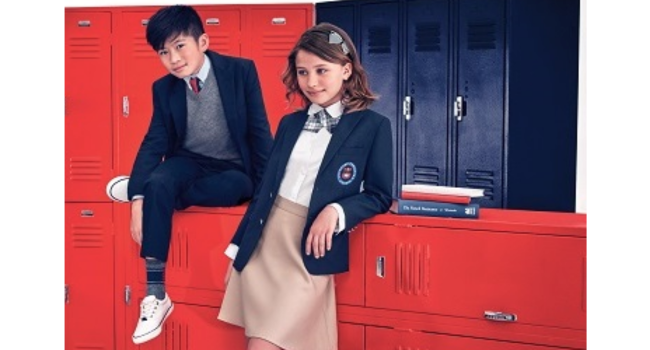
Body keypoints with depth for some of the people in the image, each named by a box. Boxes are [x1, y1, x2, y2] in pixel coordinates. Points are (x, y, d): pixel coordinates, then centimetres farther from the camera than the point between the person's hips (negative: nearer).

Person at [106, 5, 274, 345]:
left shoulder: (241, 71, -9)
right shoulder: (164, 87, -1)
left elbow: (259, 132, -9)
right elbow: (154, 142, -5)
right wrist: (139, 196, -19)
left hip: (234, 170, -2)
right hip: (189, 162, 3)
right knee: (158, 182, -32)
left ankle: (149, 187, -5)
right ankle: (156, 294, -26)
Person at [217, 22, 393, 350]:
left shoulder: (373, 126, -4)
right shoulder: (289, 123, 11)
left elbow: (379, 195, -2)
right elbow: (265, 188, 14)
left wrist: (337, 211, -20)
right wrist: (238, 247, 14)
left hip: (309, 252, -5)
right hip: (262, 244, 5)